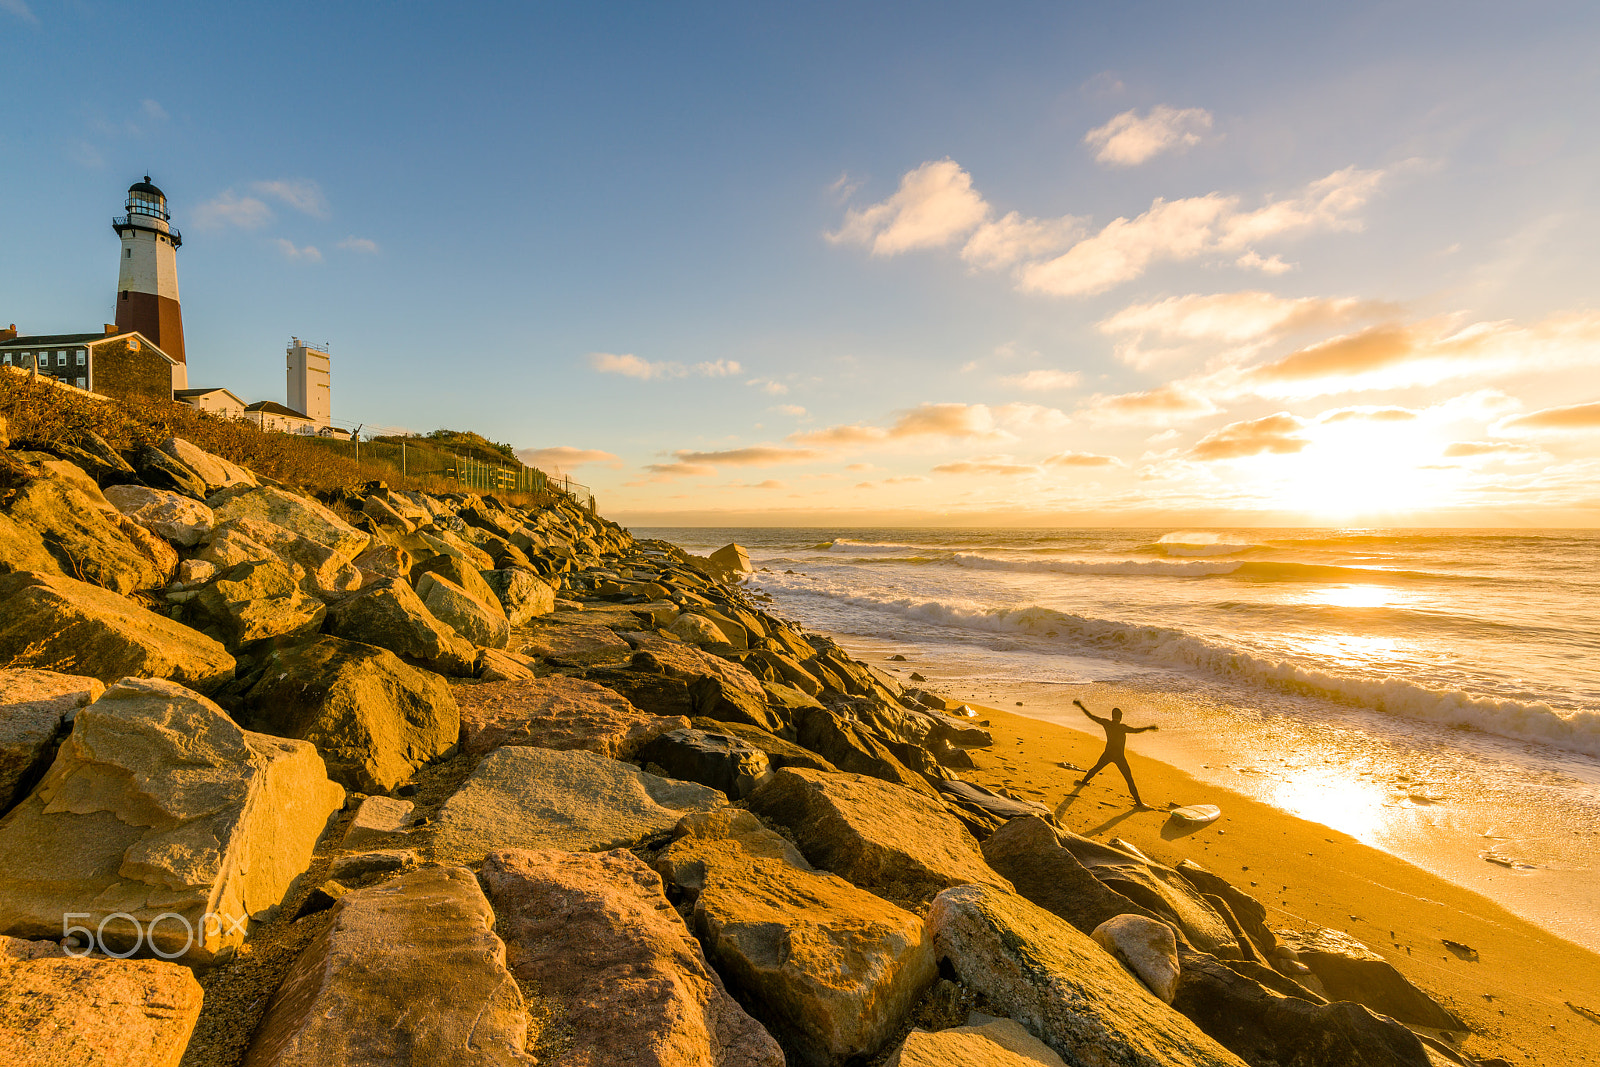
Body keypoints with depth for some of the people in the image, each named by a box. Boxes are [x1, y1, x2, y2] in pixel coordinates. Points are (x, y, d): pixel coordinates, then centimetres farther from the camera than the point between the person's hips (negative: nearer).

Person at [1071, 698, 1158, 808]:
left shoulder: (1106, 723, -5)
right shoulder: (1121, 727, -20)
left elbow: (1091, 715, 1)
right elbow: (1135, 730, -33)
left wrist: (1080, 705, 10)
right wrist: (1149, 728, -34)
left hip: (1107, 754, 5)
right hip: (1119, 756, -5)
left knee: (1097, 768, 28)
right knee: (1129, 779, -1)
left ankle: (1084, 781, 46)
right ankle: (1138, 802, 1)